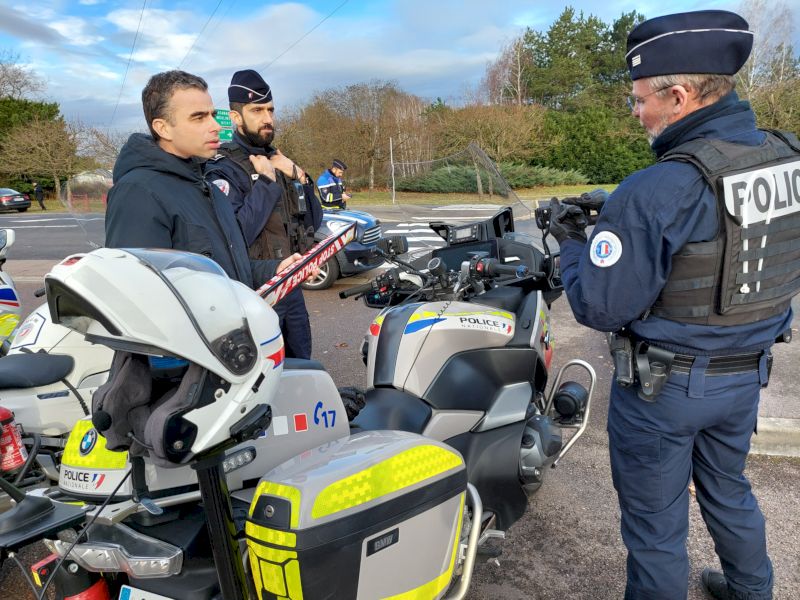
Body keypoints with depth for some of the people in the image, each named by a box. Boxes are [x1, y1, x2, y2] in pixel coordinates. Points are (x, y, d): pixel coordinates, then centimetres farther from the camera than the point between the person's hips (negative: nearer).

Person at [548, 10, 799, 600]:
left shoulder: (653, 192, -27)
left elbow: (600, 307, -23)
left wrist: (572, 242, -4)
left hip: (663, 387, -8)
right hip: (748, 374, 8)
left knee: (656, 521, 13)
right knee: (727, 489, 30)